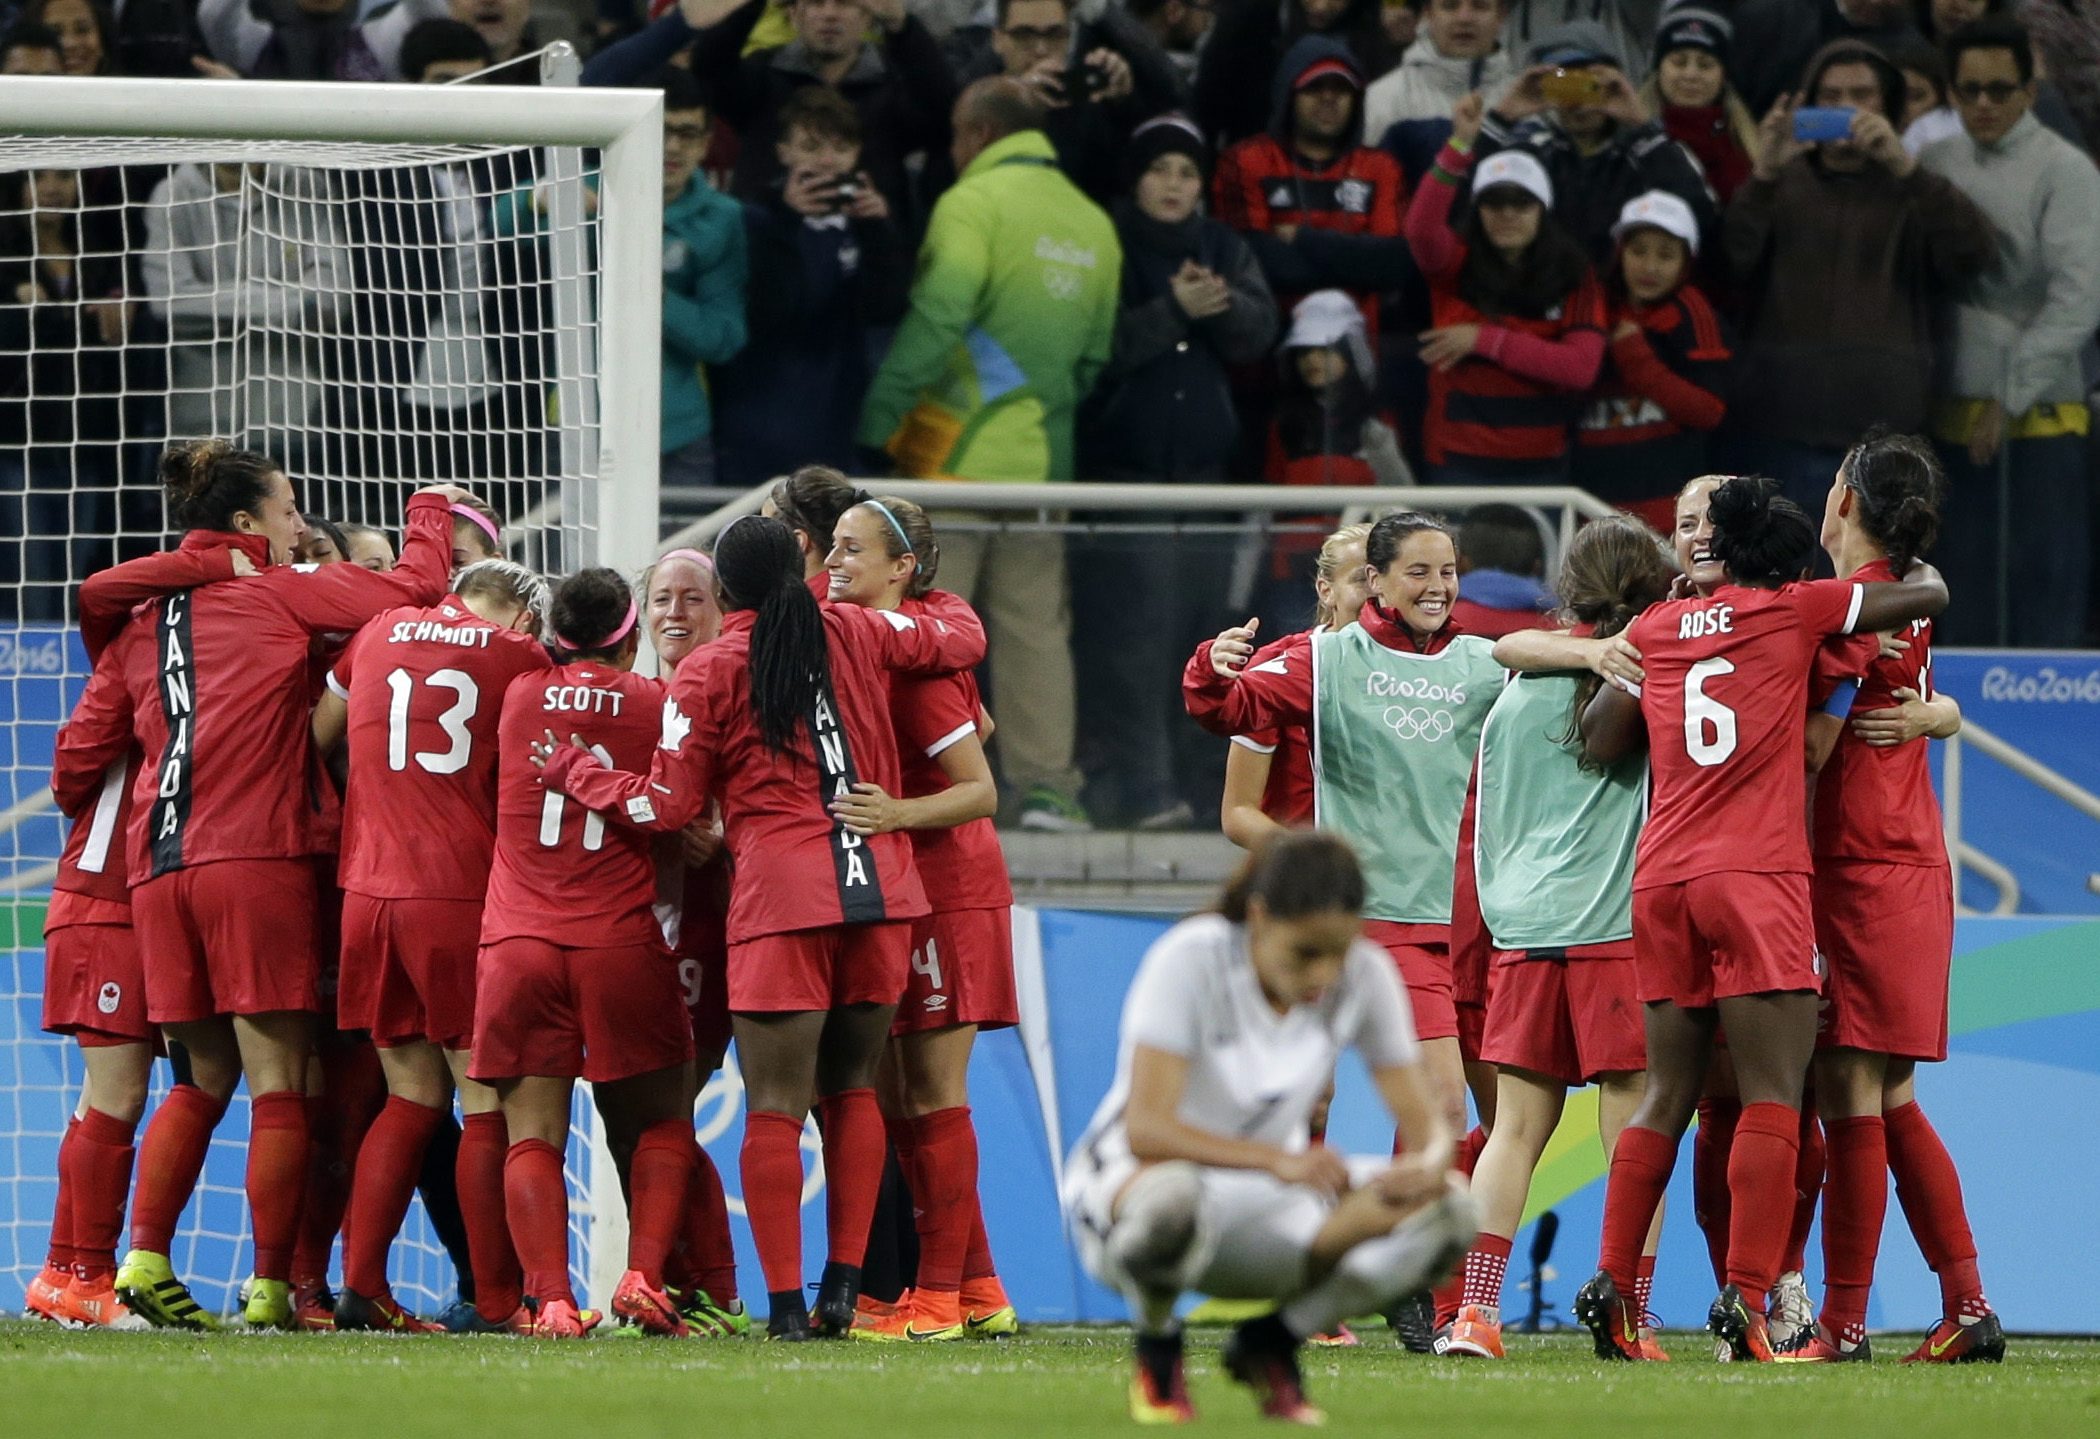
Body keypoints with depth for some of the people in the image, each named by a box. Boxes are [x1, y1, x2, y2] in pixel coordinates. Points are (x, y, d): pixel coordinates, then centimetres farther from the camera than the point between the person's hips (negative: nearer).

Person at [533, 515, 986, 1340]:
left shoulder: (708, 673, 0)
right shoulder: (856, 635, 10)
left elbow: (664, 806, 3)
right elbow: (961, 639, 24)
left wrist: (573, 773, 18)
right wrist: (947, 604, 47)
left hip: (783, 900, -4)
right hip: (881, 887, 4)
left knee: (776, 1104, -1)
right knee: (851, 1088, 16)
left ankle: (786, 1300, -7)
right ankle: (844, 1285, 9)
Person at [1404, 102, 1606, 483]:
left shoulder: (1574, 277, 1)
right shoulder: (1457, 263, -1)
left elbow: (1581, 368, -11)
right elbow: (1421, 229, -24)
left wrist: (1485, 340, -14)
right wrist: (1460, 144, -33)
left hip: (1542, 462, 1)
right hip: (1461, 461, -1)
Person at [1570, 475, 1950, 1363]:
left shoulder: (1657, 628, 14)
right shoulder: (1795, 611, 4)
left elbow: (1598, 743, 15)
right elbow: (1926, 597, 9)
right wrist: (1922, 566, 31)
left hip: (1662, 880, 5)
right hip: (1757, 877, -5)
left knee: (1667, 1092, 12)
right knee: (1772, 1094, -6)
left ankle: (1611, 1285, 7)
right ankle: (1746, 1297, -16)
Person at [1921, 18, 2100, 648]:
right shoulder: (1937, 165, 11)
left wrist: (2011, 399, -14)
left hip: (2038, 415, -5)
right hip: (1957, 417, 5)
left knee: (2048, 597, -4)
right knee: (1971, 593, 9)